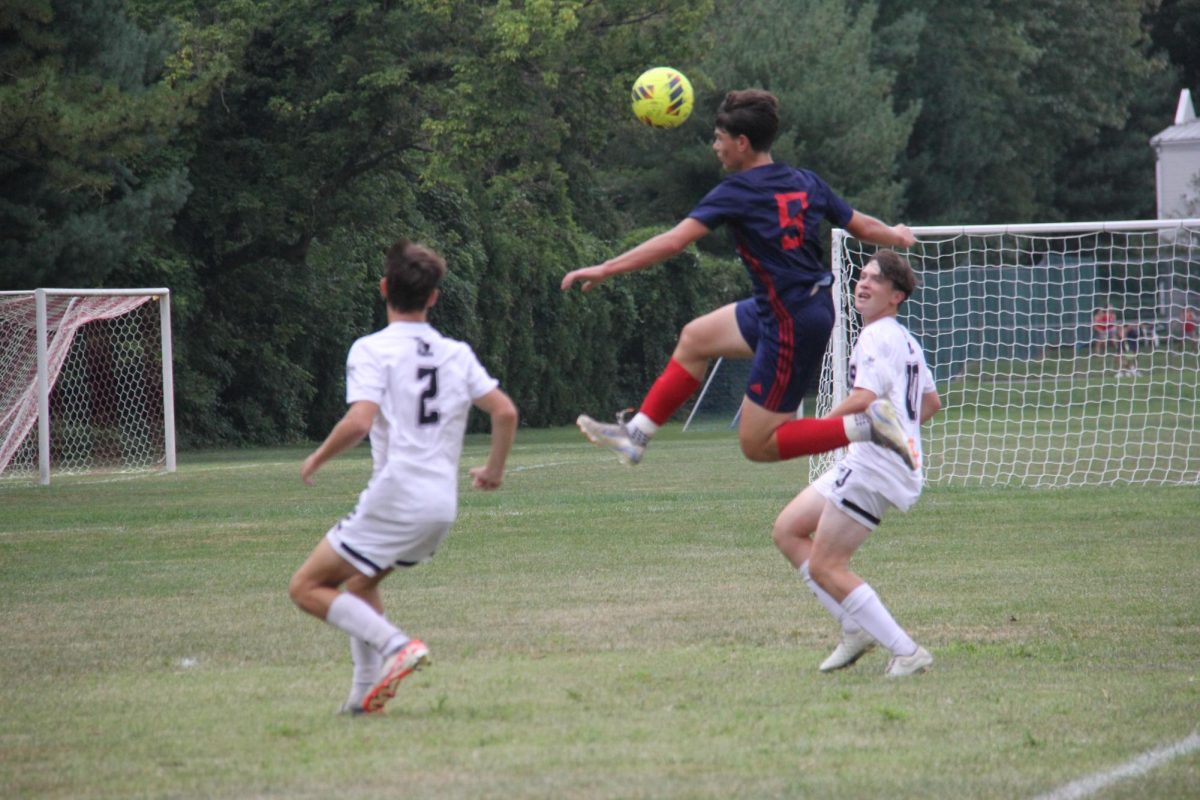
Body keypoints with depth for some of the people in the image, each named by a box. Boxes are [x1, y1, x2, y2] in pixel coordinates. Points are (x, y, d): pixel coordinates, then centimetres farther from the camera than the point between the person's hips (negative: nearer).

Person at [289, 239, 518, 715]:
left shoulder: (372, 350, -7)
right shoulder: (457, 354, 10)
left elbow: (359, 421, -20)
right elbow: (505, 411, 5)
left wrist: (318, 458, -4)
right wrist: (494, 471, 20)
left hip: (395, 500, -7)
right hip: (443, 506, 7)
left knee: (307, 588, 1)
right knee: (359, 582, 26)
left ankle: (395, 645, -17)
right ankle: (366, 692, 14)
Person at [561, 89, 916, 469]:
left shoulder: (737, 193, -15)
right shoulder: (807, 182, 4)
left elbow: (673, 242, -22)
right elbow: (862, 226, 13)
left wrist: (605, 270, -19)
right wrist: (895, 235, 36)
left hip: (792, 325, -9)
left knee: (756, 445, -1)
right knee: (695, 338, 21)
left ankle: (867, 427, -12)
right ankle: (636, 434, 26)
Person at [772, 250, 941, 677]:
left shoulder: (877, 337, -13)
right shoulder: (906, 341, 19)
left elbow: (863, 399, -27)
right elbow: (931, 402, 31)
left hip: (874, 467, -10)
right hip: (865, 464, 10)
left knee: (825, 567, -10)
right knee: (787, 530, 13)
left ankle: (907, 652, -8)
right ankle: (856, 628, 10)